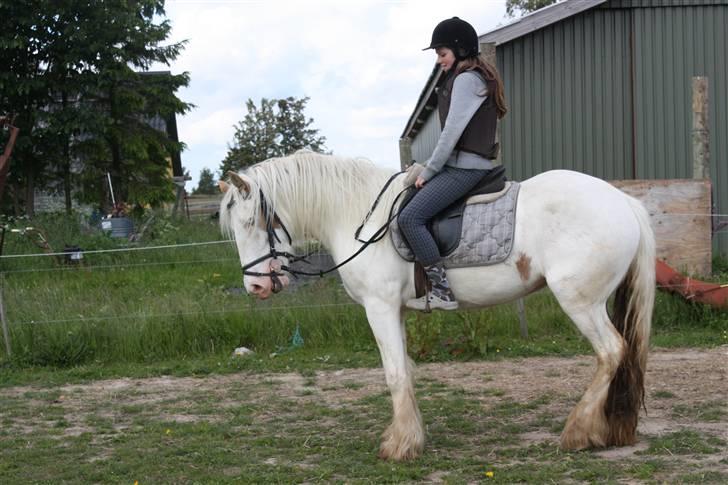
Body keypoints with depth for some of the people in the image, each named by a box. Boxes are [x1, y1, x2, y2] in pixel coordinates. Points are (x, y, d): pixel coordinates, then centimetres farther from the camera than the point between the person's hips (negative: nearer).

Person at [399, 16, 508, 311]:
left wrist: (428, 171, -11)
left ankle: (442, 291, -21)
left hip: (465, 167, -11)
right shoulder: (477, 78, 19)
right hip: (463, 164, 11)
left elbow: (452, 131, -17)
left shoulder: (466, 79, -12)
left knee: (410, 218, -20)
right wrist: (430, 167, 17)